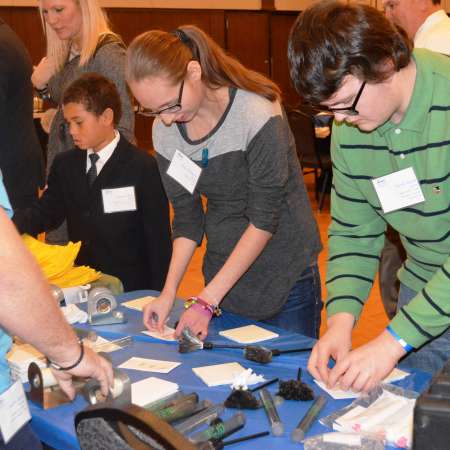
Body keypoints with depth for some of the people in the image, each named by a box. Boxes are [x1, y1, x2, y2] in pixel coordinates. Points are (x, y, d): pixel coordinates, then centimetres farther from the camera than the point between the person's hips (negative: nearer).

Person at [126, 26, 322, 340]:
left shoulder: (257, 114, -22)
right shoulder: (165, 131, -5)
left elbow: (264, 220, -20)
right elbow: (187, 217, 2)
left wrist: (207, 300, -20)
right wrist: (169, 291, -10)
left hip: (286, 276, -4)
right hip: (223, 277, 5)